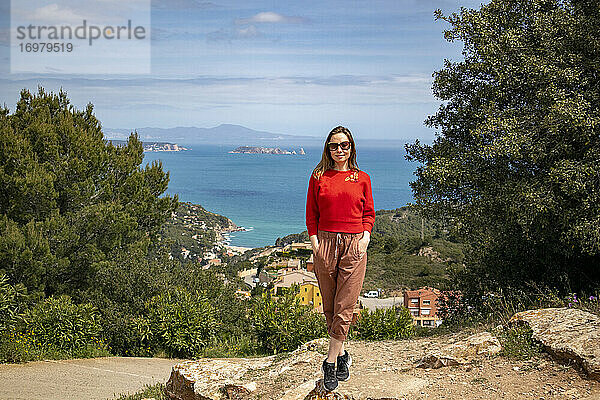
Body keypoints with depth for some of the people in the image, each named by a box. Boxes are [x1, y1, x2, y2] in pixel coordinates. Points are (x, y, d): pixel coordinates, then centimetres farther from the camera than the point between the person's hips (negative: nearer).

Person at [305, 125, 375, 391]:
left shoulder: (362, 179, 8)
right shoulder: (318, 177, 7)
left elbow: (369, 214, 11)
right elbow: (311, 214, 9)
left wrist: (364, 239, -4)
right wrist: (315, 243, -2)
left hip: (354, 244, -1)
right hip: (325, 242, 1)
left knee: (344, 307, -5)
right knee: (329, 306, 6)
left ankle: (330, 361, -1)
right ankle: (342, 355, 21)